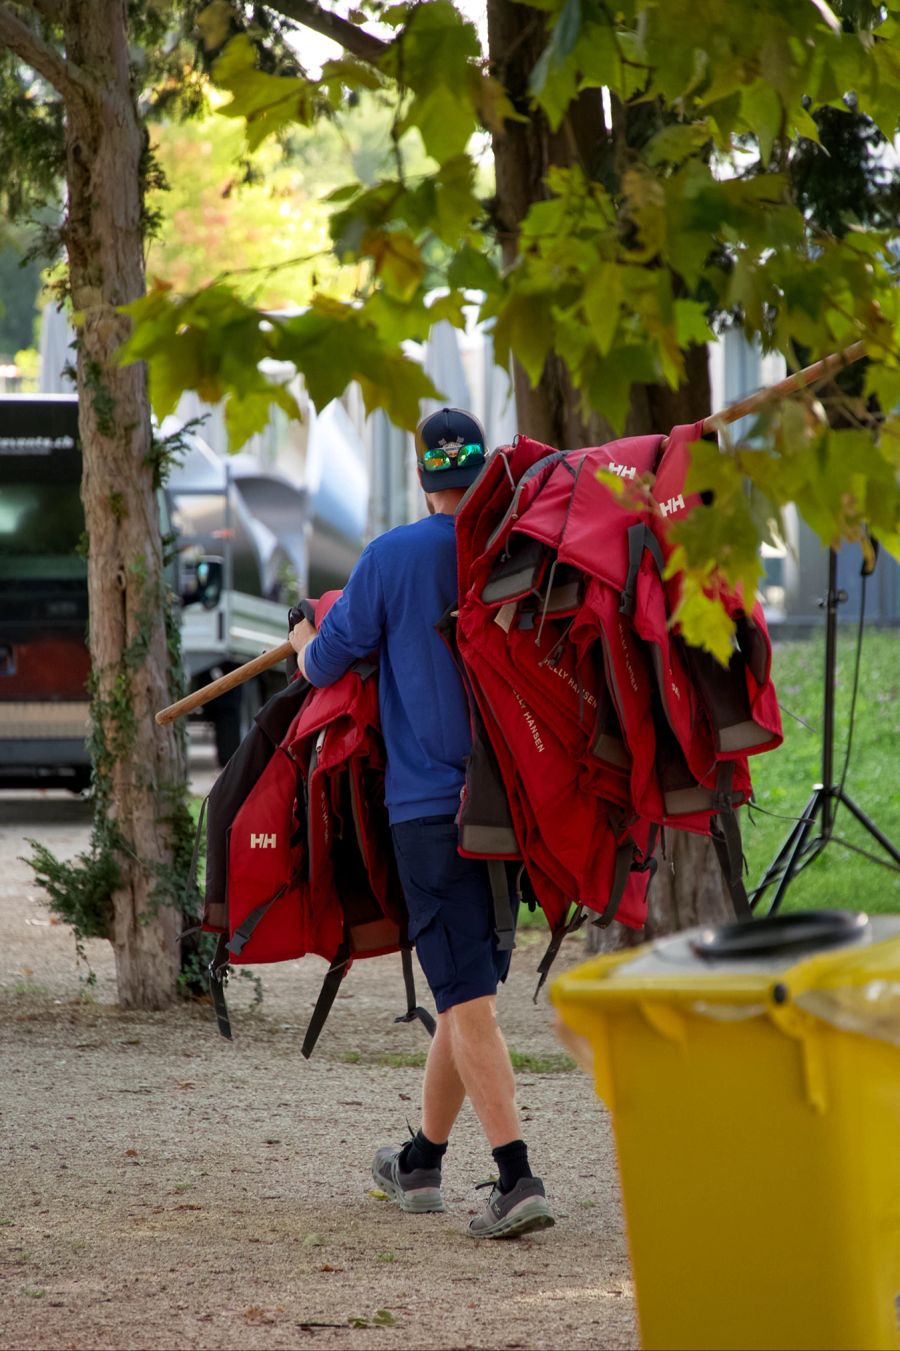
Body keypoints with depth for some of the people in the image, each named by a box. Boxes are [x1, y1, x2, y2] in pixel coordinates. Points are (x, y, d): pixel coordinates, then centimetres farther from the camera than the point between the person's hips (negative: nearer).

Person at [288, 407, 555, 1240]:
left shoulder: (392, 558, -7)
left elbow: (326, 664, 2)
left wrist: (304, 641, 23)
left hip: (429, 803, -4)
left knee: (467, 992, -8)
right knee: (470, 979, 16)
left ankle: (517, 1179, -18)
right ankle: (423, 1162, 30)